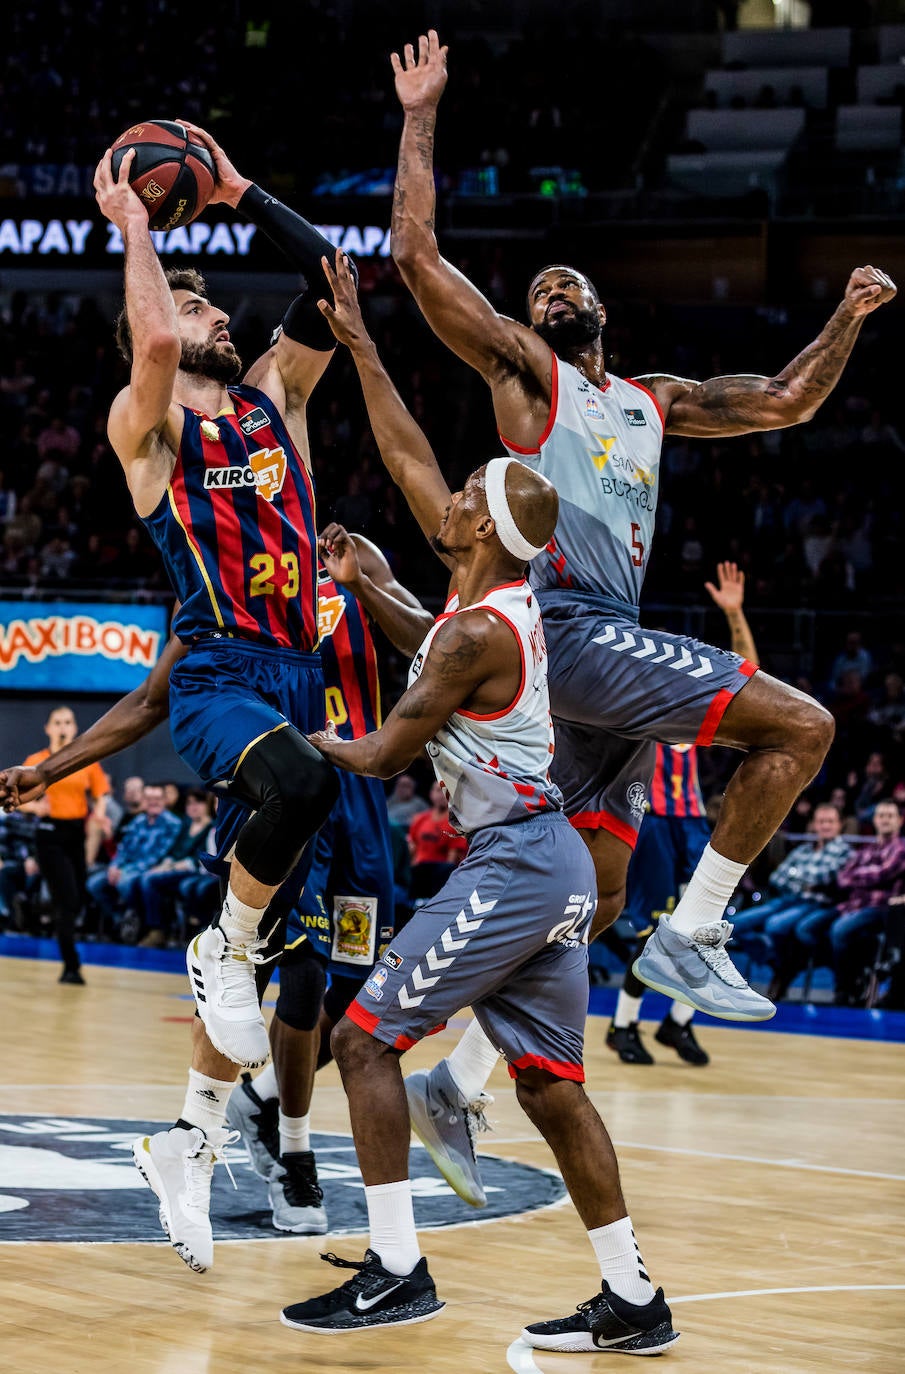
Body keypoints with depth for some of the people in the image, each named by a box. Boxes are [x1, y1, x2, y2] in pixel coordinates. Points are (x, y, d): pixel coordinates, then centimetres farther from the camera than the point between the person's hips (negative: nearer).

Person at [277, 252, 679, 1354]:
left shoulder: (475, 632, -16)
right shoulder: (509, 591, 9)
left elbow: (383, 757, -9)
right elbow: (408, 459, 18)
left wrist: (320, 741, 11)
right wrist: (357, 343, 20)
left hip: (511, 865, -9)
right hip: (552, 862, 9)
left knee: (366, 1038, -4)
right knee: (550, 1082, 10)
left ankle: (396, 1271, -4)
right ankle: (630, 1301, 11)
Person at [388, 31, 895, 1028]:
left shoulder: (654, 402, 26)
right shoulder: (524, 371, 6)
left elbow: (786, 402, 32)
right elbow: (416, 255, -3)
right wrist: (420, 120, -2)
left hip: (611, 645, 7)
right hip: (568, 626, -7)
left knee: (593, 895, 3)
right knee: (802, 726, -14)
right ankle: (688, 937, -10)